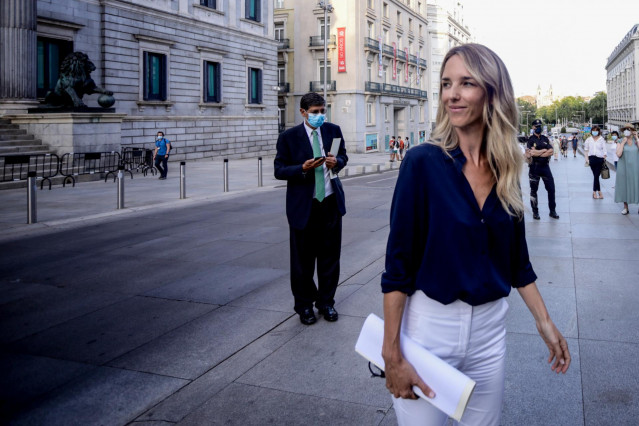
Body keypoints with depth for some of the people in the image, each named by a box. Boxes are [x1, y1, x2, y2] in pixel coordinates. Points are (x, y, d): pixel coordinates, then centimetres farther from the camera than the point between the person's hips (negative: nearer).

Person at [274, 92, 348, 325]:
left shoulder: (333, 130, 5)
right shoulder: (288, 137, -5)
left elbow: (343, 156, 16)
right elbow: (279, 170, -4)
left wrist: (337, 162, -8)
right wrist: (303, 168, -21)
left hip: (331, 201, 3)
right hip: (303, 204, -3)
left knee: (330, 255, 9)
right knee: (303, 258, 6)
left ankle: (326, 302, 26)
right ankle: (304, 305, 23)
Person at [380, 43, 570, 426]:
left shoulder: (505, 170, 1)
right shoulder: (424, 162, -13)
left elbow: (517, 258, 12)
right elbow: (398, 264, -13)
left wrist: (545, 323, 10)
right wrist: (392, 354, -14)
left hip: (490, 327, 5)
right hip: (429, 324, -4)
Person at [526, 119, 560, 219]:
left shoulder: (545, 139, 11)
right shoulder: (530, 139, -3)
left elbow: (551, 152, -1)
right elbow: (529, 153, -17)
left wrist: (537, 153, -12)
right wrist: (545, 150, -5)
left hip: (545, 166, 4)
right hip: (534, 167, -4)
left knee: (551, 188, 3)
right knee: (534, 190, 5)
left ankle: (552, 211, 13)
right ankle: (535, 212, 15)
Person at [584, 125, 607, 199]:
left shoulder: (602, 140, 1)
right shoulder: (588, 140, 7)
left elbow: (604, 150, 0)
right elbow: (586, 150, 11)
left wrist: (604, 159, -6)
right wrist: (587, 159, 3)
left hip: (599, 159, -2)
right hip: (591, 159, 2)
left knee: (596, 176, -4)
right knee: (595, 175, 5)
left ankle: (594, 192, 2)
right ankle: (599, 192, 10)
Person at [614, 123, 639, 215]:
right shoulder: (620, 142, 2)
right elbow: (618, 154, -12)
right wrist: (623, 142, -12)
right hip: (624, 168, 0)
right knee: (624, 186, 3)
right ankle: (625, 207, 12)